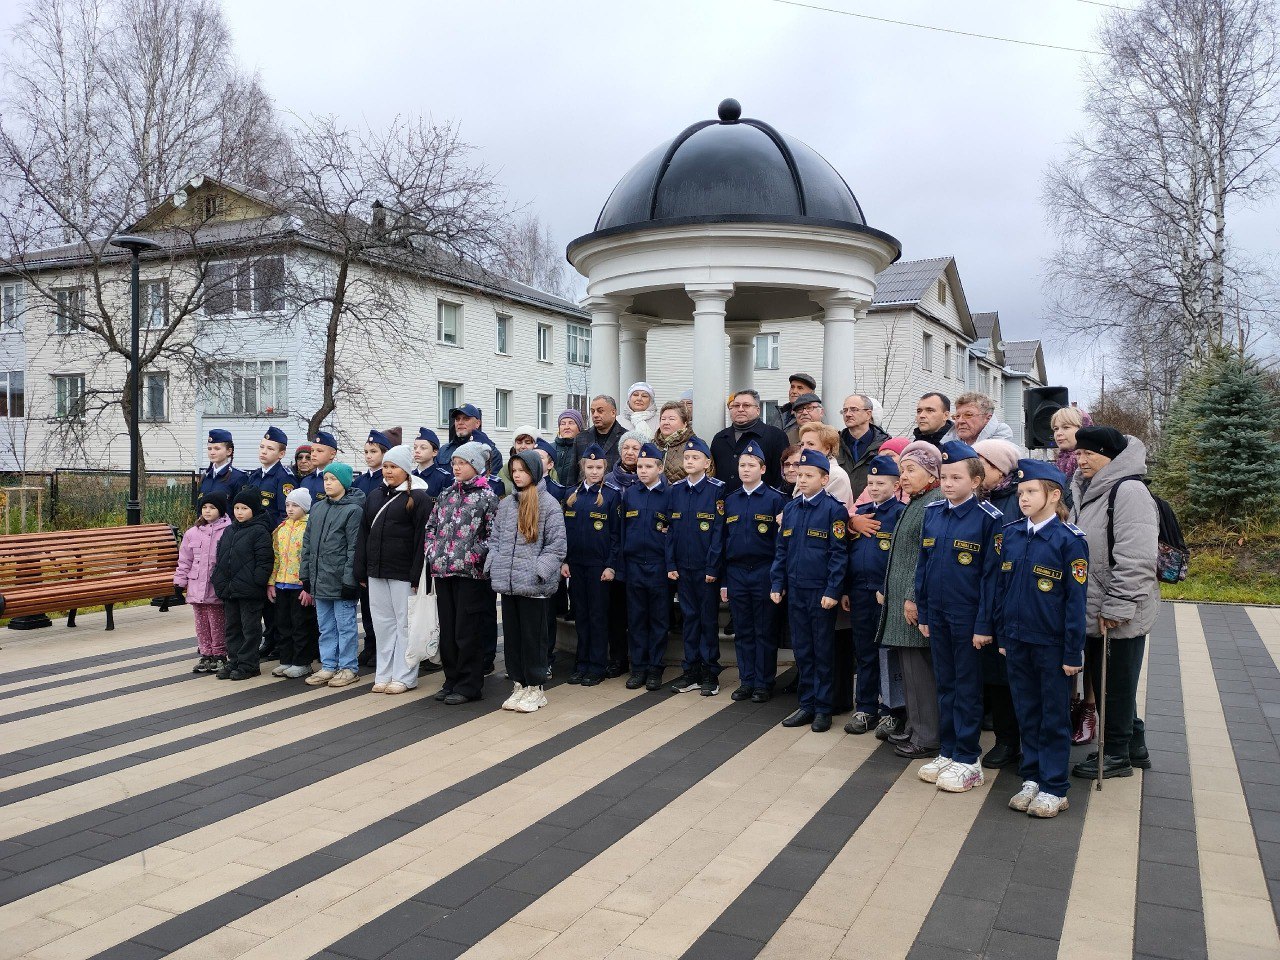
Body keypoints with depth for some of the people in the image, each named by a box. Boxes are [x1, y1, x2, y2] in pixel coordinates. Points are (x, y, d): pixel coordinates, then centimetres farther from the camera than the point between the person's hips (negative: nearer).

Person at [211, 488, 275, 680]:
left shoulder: (259, 531, -9)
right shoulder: (228, 531, 13)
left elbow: (265, 561, -14)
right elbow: (220, 558, 18)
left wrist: (257, 583, -19)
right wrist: (219, 582, 10)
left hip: (249, 592, -8)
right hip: (229, 590, 8)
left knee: (250, 628, 2)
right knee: (232, 627, 14)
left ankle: (248, 664, 9)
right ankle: (233, 661, 24)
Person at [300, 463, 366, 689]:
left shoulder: (353, 510, -9)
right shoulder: (317, 508, 13)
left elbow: (354, 548, -13)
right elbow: (307, 543, 15)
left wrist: (349, 579, -17)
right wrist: (306, 575, 10)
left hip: (341, 581, -7)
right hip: (319, 580, 7)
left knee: (345, 625, 2)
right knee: (325, 626, 13)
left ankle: (348, 668, 11)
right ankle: (328, 666, 22)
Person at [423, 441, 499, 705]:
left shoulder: (486, 497, -5)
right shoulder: (446, 495, 12)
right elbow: (431, 527, 17)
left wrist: (473, 555, -15)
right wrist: (433, 552, 4)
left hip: (470, 573, -6)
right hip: (442, 571, 6)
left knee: (467, 632, 0)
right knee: (447, 630, 12)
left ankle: (468, 685, 10)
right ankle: (452, 680, 24)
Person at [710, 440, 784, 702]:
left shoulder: (775, 499, -4)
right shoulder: (730, 501, 9)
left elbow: (781, 541, -6)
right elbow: (721, 541, 12)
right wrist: (722, 581, 9)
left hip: (763, 573, -4)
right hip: (736, 573, 4)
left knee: (765, 632, 4)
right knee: (743, 632, 11)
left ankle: (764, 684, 14)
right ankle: (746, 681, 20)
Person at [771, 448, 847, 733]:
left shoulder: (834, 509, -9)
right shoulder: (790, 508, 8)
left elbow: (839, 553, -12)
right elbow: (781, 549, 12)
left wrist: (833, 591, -16)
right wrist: (776, 584, 7)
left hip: (821, 592, -5)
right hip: (795, 590, 6)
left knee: (823, 652, 5)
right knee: (802, 650, 12)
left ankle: (823, 709, 15)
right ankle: (807, 704, 23)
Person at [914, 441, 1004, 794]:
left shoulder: (989, 518, -11)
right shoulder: (932, 513, 5)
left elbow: (991, 575, -12)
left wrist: (984, 624, -13)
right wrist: (922, 613, 8)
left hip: (968, 616, -5)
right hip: (937, 615, 5)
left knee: (967, 688, 6)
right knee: (945, 684, 15)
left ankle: (967, 761, 17)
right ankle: (947, 752, 26)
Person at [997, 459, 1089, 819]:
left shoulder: (1069, 539, -11)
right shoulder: (1010, 534, 3)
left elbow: (1075, 599, -10)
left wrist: (1073, 652, -11)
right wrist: (1002, 636, 9)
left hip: (1052, 644, -5)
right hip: (1017, 641, 5)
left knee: (1054, 716, 8)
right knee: (1027, 712, 15)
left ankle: (1054, 788, 19)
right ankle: (1031, 778, 27)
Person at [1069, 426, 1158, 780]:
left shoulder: (1129, 491, -18)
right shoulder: (1088, 491, 12)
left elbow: (1136, 558, -24)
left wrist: (1116, 605, -23)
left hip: (1120, 616, -9)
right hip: (1094, 611, 9)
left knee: (1116, 683, 4)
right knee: (1101, 681, 17)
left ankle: (1118, 754, 19)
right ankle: (1134, 747, 33)